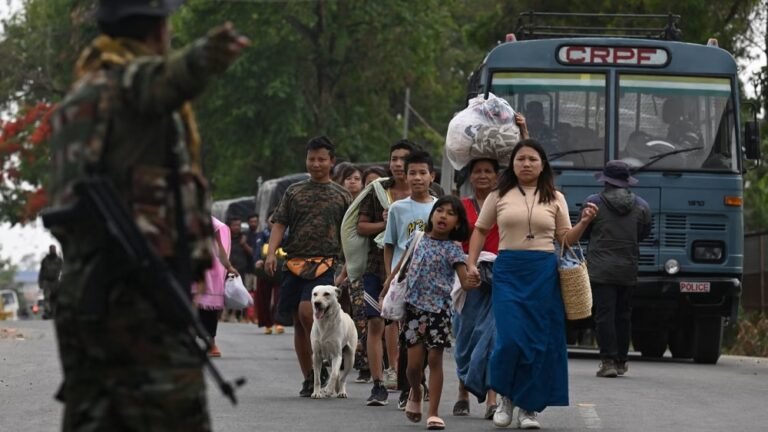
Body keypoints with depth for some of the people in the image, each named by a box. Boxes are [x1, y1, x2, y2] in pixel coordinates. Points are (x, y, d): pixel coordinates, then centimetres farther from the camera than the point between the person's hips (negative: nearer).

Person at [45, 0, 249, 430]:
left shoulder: (81, 93, 20)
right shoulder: (134, 79, -7)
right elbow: (166, 78, -33)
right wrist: (207, 57, -53)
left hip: (81, 290, 9)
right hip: (137, 293, -9)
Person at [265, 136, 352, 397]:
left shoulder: (342, 196, 9)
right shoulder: (294, 192, 12)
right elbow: (279, 224, 7)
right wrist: (271, 253, -8)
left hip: (325, 262, -3)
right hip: (295, 262, 3)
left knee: (307, 310, -24)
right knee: (298, 321, 4)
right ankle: (309, 381, 13)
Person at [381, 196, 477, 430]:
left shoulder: (453, 249, -5)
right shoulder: (417, 239, 4)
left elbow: (465, 282, -13)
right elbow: (401, 267, 16)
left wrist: (474, 281, -35)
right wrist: (386, 290, 18)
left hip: (438, 310, -2)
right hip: (414, 306, 2)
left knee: (435, 360, -2)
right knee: (415, 362, -1)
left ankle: (433, 413, 2)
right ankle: (415, 394, 30)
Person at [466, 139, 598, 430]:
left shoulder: (555, 199, 10)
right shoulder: (499, 196, 8)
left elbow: (566, 240, 11)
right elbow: (480, 231, 15)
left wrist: (584, 222, -6)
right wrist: (471, 264, 5)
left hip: (544, 273, 1)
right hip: (508, 271, -1)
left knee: (539, 341, 1)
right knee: (510, 338, -13)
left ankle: (528, 407, 10)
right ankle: (506, 396, 10)